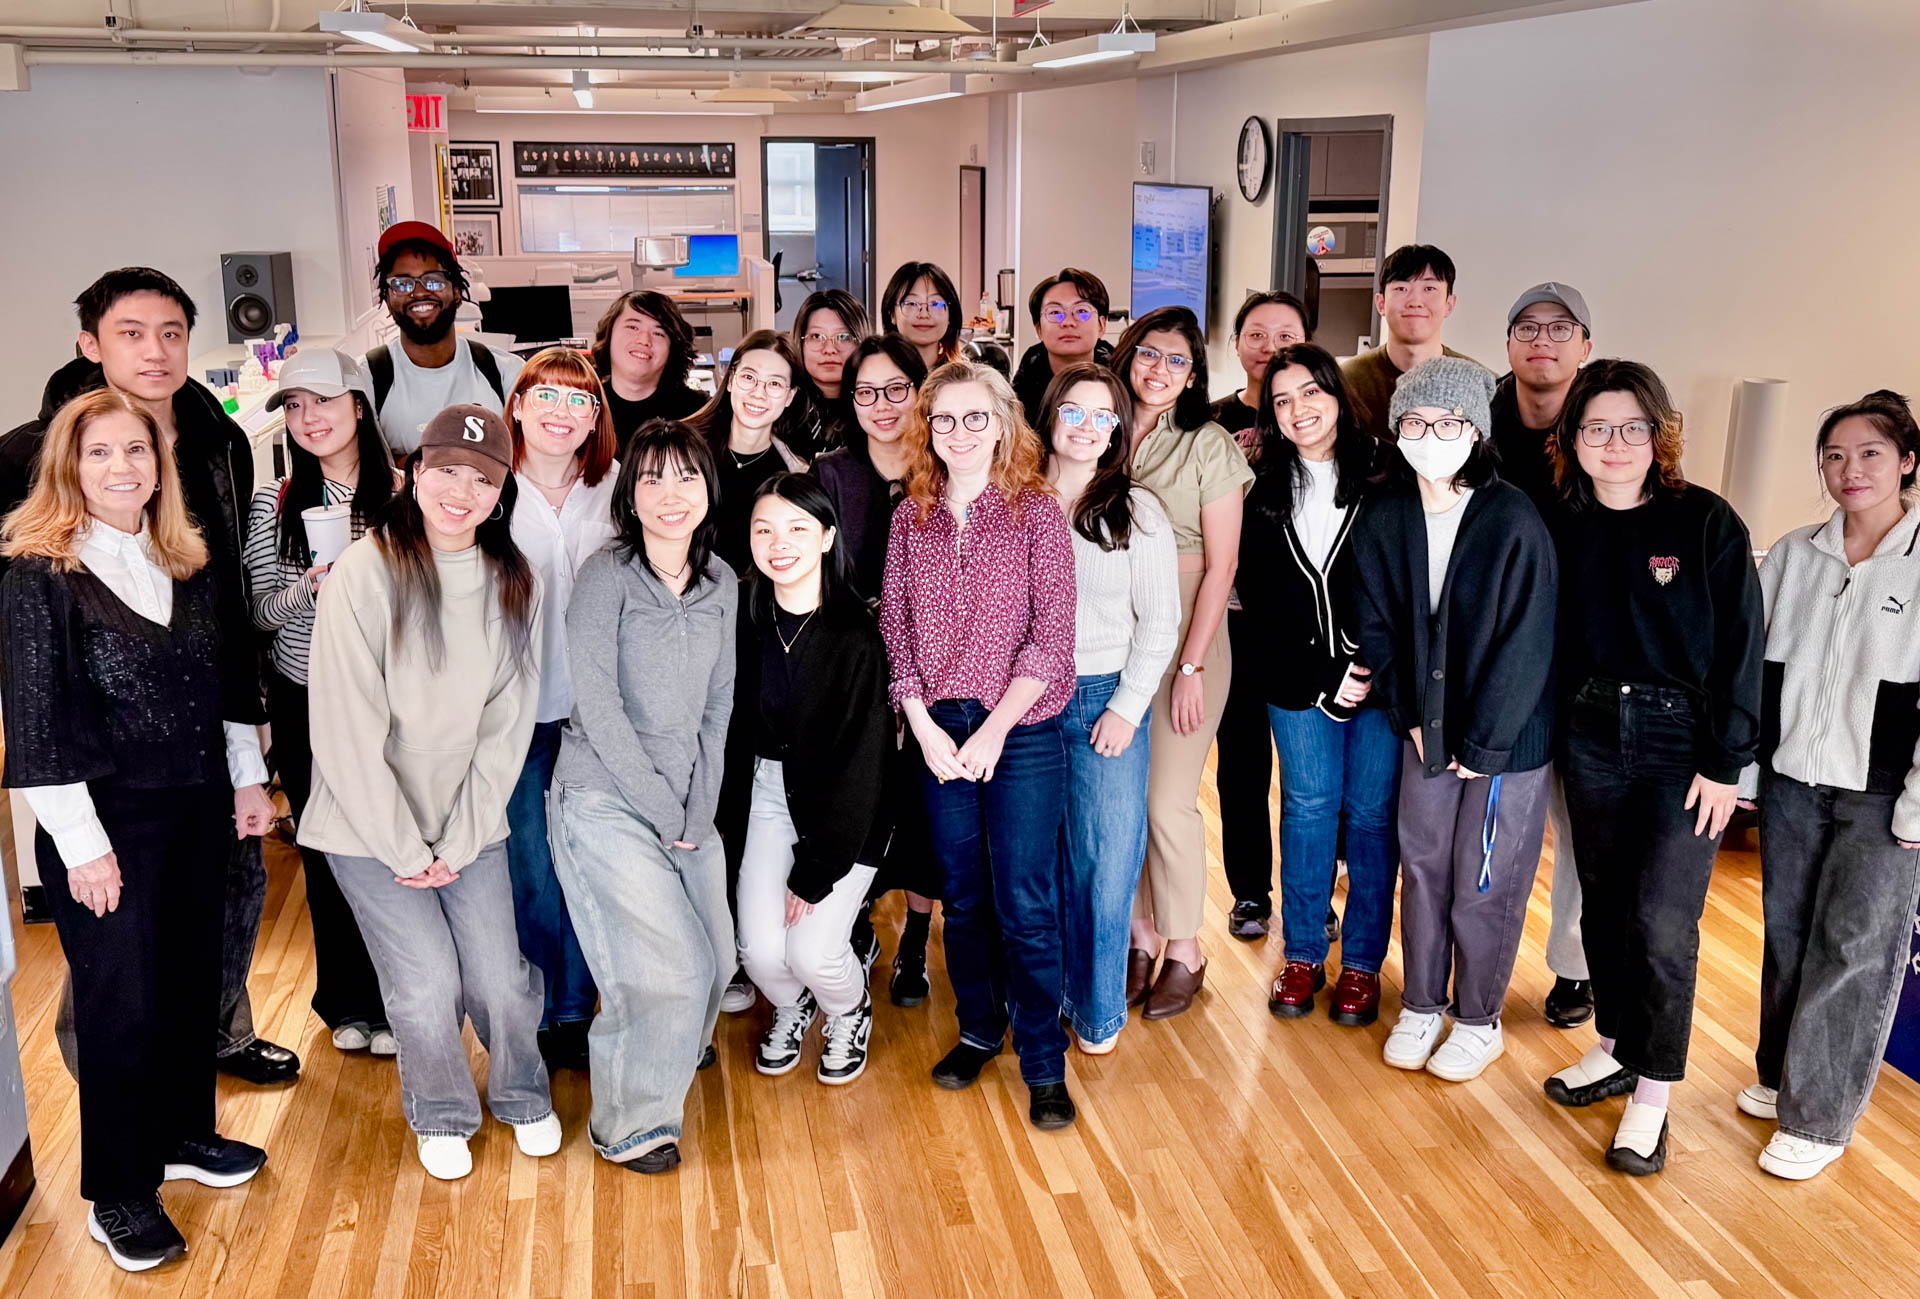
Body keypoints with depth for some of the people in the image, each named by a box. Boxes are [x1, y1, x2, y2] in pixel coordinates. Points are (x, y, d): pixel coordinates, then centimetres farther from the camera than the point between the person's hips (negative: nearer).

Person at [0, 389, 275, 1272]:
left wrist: (247, 778, 11)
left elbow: (227, 679, 14)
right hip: (105, 822, -6)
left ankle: (183, 1134, 36)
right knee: (121, 999, 2)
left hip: (195, 810, 6)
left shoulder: (186, 564, 6)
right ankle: (118, 1196, 18)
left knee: (192, 977, 15)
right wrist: (81, 842, -16)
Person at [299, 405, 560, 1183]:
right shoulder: (365, 573, -15)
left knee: (499, 979, 1)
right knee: (428, 984, -5)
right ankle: (441, 1114, 25)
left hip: (470, 822, 3)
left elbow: (508, 724, 0)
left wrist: (457, 842, -5)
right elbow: (347, 731, -15)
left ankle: (522, 1095, 33)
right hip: (370, 827, -3)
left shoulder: (514, 584, -2)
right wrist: (404, 849, -12)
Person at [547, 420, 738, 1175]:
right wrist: (661, 805, -13)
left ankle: (679, 1044, 43)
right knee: (666, 969, -8)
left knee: (714, 960, 8)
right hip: (606, 800, -5)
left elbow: (718, 701, 8)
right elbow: (598, 705, -15)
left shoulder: (721, 583, 6)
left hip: (688, 805, 6)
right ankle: (628, 1125, 15)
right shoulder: (606, 576, -12)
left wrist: (701, 804, -1)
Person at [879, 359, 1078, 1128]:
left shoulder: (1035, 511, -3)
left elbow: (1051, 631, -8)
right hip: (938, 732, 3)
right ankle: (978, 1029, 31)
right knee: (962, 894, 13)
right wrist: (924, 726, -6)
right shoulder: (911, 517, 7)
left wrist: (995, 729, -13)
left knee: (1025, 903, -2)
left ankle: (1044, 1064, 11)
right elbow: (894, 626, 5)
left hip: (1021, 732, -3)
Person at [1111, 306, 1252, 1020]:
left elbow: (1220, 564, -6)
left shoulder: (1209, 446, -4)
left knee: (1168, 802, -3)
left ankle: (1183, 950, 16)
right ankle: (1138, 937, 23)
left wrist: (1190, 666, -11)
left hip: (1185, 636, -3)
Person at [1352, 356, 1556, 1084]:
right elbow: (1377, 627, 5)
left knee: (1484, 887, 7)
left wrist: (1482, 743, -14)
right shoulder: (1384, 519, -3)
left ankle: (1478, 1022, 26)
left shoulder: (1514, 523, -18)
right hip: (1425, 731, 4)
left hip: (1506, 738, -4)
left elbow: (1526, 647, -16)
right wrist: (1409, 717, -2)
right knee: (1422, 869, 15)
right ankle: (1421, 1006, 33)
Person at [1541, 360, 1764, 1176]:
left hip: (1682, 747, -4)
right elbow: (1552, 642, 8)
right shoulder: (1564, 528, 2)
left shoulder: (1707, 524, -10)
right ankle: (1616, 1049, 31)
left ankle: (1653, 1093, 9)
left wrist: (1725, 764, -11)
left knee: (1662, 919, -5)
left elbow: (1742, 647, -9)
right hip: (1593, 741, 4)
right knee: (1604, 904, 13)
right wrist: (1558, 728, 0)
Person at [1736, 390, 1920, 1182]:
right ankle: (1781, 1075, 32)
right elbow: (1756, 670, 8)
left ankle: (1819, 1117, 14)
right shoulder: (1794, 555, 4)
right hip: (1792, 781, 4)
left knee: (1854, 951, 3)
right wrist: (1743, 770, 6)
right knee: (1785, 933, 14)